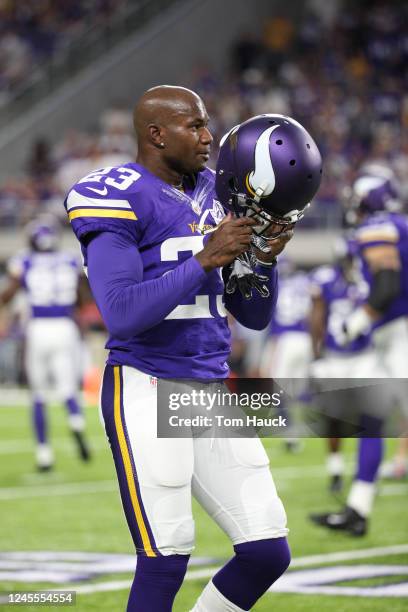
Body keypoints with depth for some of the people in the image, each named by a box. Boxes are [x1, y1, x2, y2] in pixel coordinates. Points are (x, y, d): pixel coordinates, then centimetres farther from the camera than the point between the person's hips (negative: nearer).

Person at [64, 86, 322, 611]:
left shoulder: (214, 197, 13)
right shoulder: (120, 199, -9)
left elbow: (254, 316, 15)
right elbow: (121, 314, -21)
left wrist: (264, 257, -4)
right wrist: (206, 259, -22)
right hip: (146, 389, -7)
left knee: (268, 552, 3)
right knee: (165, 558, -11)